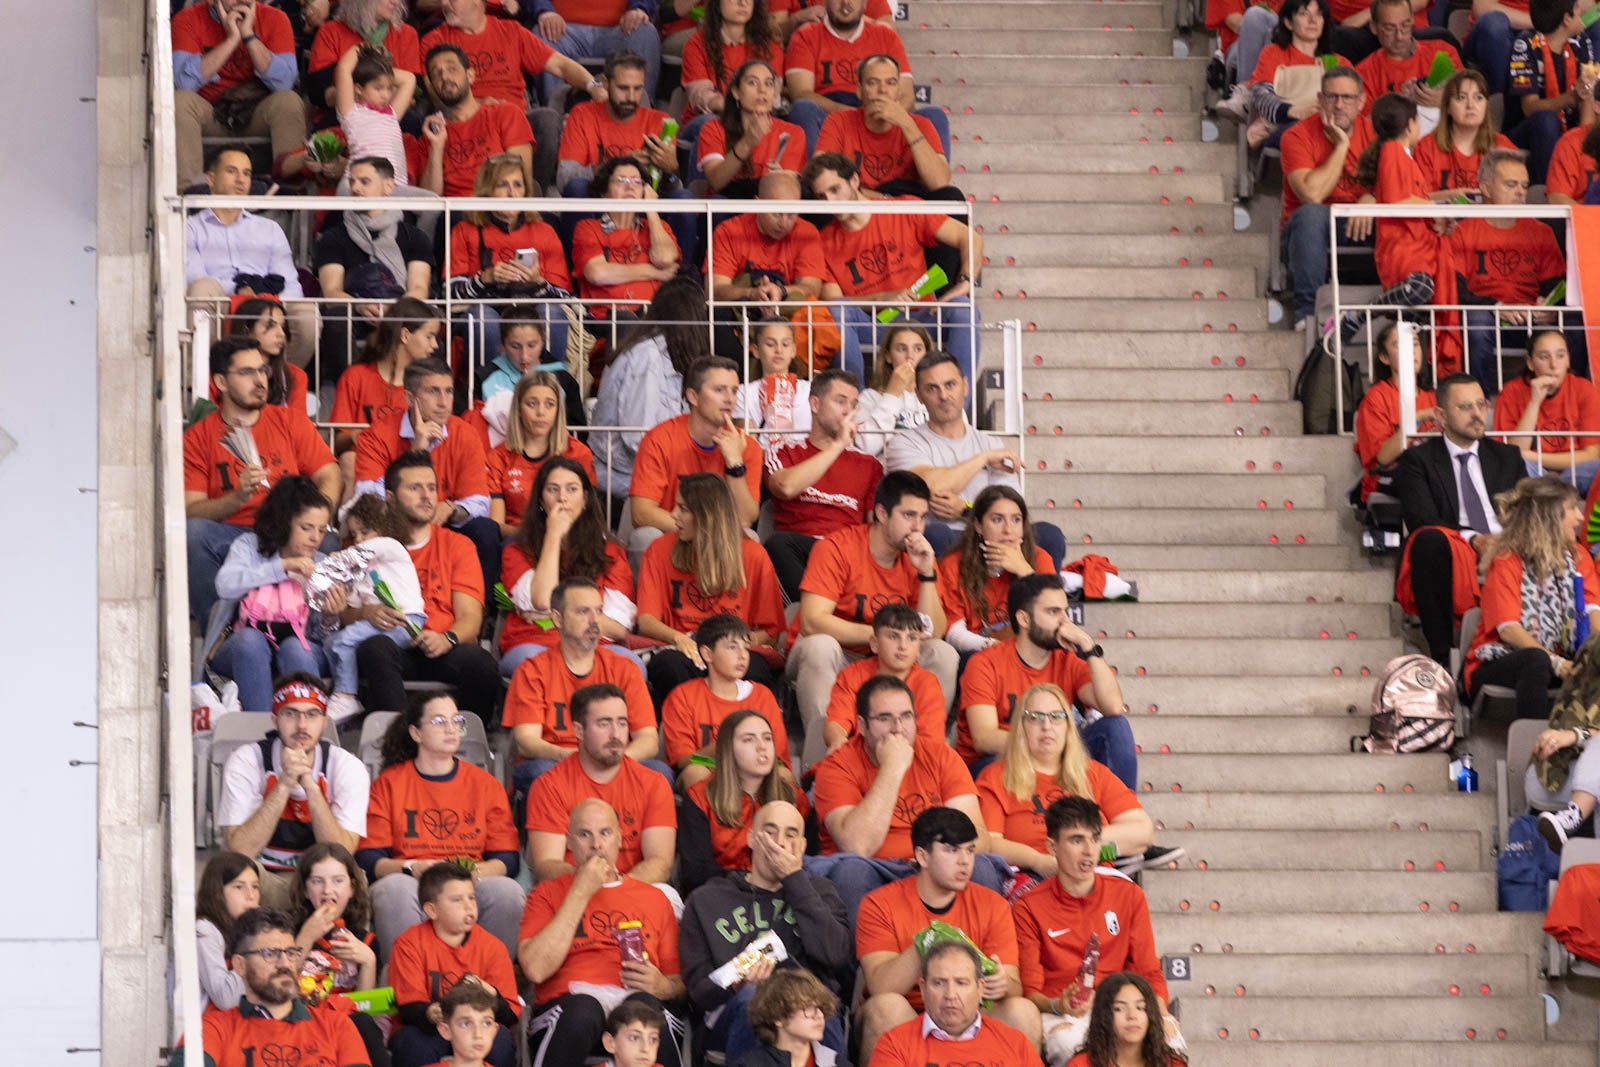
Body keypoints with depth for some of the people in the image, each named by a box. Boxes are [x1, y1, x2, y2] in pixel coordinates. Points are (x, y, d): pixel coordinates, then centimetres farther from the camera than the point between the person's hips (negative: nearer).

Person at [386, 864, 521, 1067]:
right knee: (412, 1042, -35)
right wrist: (429, 1014, -36)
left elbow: (511, 1014, -3)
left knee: (500, 1040, -31)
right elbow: (409, 1006, -12)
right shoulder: (409, 944, -4)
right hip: (428, 1031, -2)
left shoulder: (492, 947, 1)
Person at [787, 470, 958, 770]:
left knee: (943, 655, -19)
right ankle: (817, 764, -31)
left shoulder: (919, 556, -2)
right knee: (820, 646, -36)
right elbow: (812, 622, -27)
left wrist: (927, 574, -20)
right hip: (834, 659, -4)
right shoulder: (838, 548, -16)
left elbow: (932, 634, -10)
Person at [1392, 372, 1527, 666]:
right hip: (1455, 556, -3)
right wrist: (1474, 539, -20)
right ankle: (1441, 654, -34)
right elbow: (1422, 523, -4)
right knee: (1430, 540, -38)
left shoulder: (1508, 457, 25)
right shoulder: (1417, 461, 12)